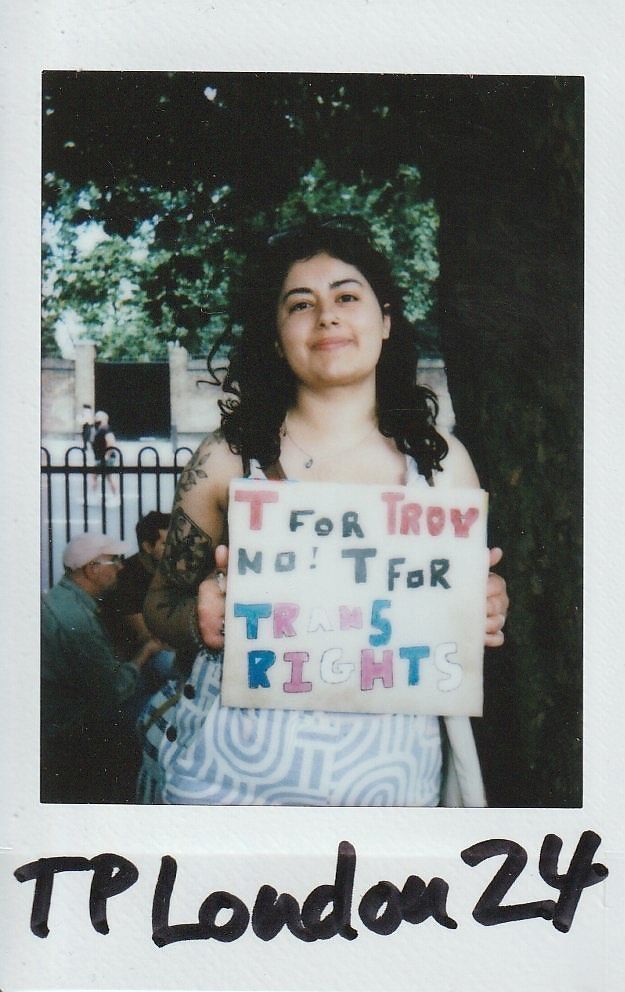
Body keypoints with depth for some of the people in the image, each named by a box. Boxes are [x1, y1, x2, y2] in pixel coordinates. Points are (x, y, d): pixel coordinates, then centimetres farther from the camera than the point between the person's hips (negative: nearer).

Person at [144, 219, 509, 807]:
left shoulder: (442, 461, 3)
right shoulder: (226, 460, -3)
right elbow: (161, 604, 5)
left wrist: (486, 615, -9)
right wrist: (199, 620, -16)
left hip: (392, 773, 2)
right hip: (237, 768, -1)